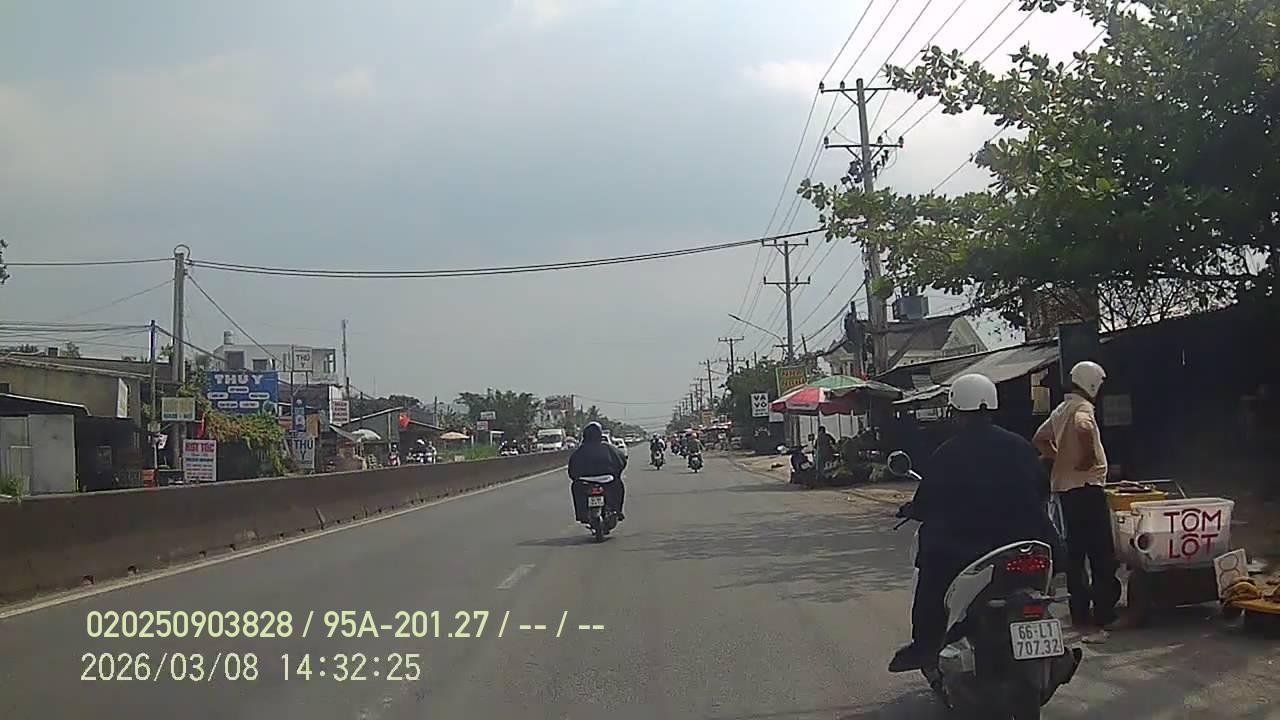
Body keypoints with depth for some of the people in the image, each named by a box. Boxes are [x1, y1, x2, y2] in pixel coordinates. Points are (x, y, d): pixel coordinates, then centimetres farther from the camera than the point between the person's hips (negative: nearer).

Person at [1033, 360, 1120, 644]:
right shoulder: (1083, 408, -12)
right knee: (1101, 555, -6)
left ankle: (1081, 615, 18)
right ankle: (1101, 617, -6)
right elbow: (1084, 429, -36)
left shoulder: (1060, 409, 16)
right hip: (1086, 486, -9)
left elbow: (1039, 439, 26)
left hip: (1065, 487, 9)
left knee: (1075, 553, 12)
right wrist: (1088, 458, -22)